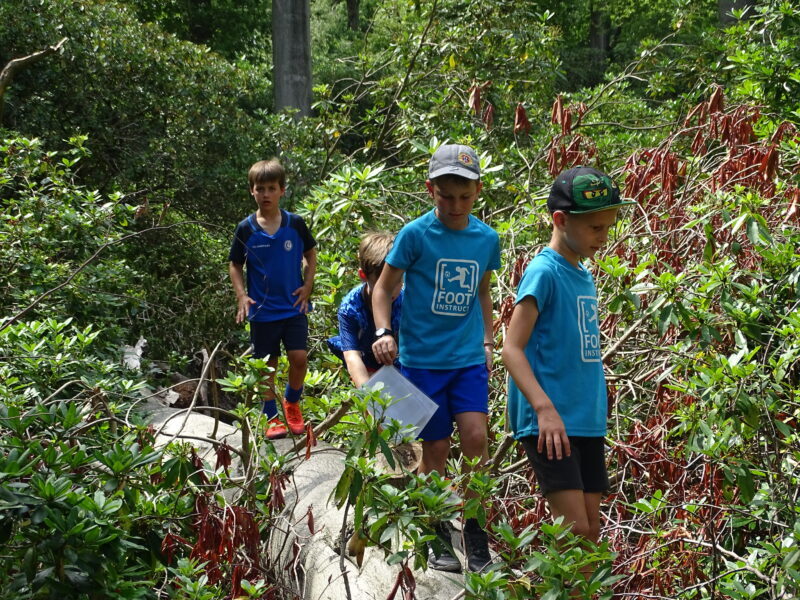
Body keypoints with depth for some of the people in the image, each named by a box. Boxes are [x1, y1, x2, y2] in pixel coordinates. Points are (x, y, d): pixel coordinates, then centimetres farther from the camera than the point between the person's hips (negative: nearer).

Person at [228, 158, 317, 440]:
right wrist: (241, 295, -8)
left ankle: (292, 402, 21)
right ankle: (272, 417, 21)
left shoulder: (295, 224, -4)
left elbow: (311, 255, 10)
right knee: (267, 364, 7)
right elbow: (235, 265, 5)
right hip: (262, 309, 0)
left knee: (299, 358, -6)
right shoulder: (246, 229, -5)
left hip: (294, 306, 0)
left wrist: (307, 286, -1)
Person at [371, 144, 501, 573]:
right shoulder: (415, 235, -9)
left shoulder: (487, 238, 3)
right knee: (436, 449, 3)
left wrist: (487, 342, 15)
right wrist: (384, 332, -15)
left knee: (475, 437, -10)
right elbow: (383, 287, -1)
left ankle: (475, 537, 4)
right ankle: (439, 540, 20)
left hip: (469, 359, 3)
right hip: (422, 359, -2)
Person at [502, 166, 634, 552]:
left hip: (588, 422, 8)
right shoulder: (544, 273, -10)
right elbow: (512, 349, -16)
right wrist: (545, 408, -27)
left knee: (591, 532, 8)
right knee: (574, 531, -13)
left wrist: (595, 411, 17)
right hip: (549, 424, -8)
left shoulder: (584, 276, 14)